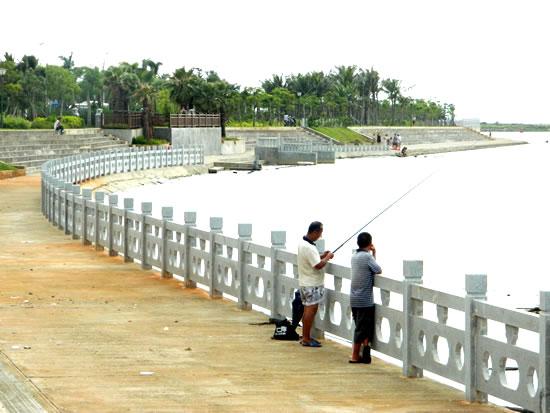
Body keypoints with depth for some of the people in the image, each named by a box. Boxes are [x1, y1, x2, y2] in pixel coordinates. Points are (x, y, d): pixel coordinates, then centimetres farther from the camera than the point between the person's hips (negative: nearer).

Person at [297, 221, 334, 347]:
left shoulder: (302, 243, 10)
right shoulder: (309, 247, -22)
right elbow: (318, 265, -25)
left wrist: (322, 256, 10)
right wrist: (328, 257, -9)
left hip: (305, 283, 10)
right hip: (313, 284, -10)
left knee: (307, 310, 14)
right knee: (311, 310, -6)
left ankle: (305, 337, 20)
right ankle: (306, 339, -3)